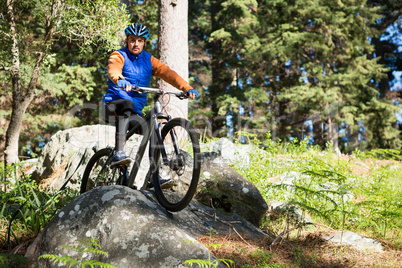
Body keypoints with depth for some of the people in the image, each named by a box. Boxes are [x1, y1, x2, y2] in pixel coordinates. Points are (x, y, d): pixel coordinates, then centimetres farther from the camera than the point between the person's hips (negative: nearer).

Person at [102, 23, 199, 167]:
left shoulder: (148, 59, 11)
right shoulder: (119, 56, -2)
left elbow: (167, 72, -3)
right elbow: (113, 69, -26)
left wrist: (187, 88, -20)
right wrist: (120, 80, -51)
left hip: (135, 112, 5)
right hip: (112, 106, -5)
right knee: (127, 104, -36)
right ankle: (118, 154, -45)